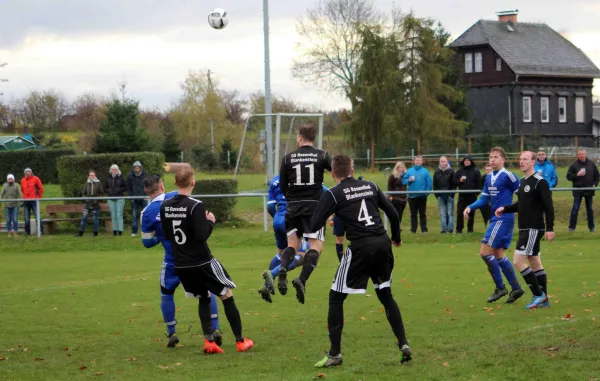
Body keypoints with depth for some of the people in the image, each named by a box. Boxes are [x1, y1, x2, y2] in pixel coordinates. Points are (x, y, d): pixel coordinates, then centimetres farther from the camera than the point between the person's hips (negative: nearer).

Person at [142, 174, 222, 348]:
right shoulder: (177, 197, -3)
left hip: (174, 259, -1)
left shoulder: (147, 213, -7)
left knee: (166, 293, 20)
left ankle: (172, 333, 18)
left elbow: (147, 243, 1)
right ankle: (215, 329, 7)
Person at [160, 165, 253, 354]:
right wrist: (210, 222, -4)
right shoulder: (195, 206, -19)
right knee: (227, 296, 9)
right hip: (201, 262, -6)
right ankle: (240, 341, 12)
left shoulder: (165, 206, 1)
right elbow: (202, 236, -21)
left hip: (180, 265, 6)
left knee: (204, 298, 20)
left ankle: (209, 341, 5)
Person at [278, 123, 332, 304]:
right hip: (314, 206, -2)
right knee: (316, 245, -1)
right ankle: (302, 280, -22)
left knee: (292, 243, 15)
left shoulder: (288, 158, 4)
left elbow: (282, 187, 8)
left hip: (293, 208, 3)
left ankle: (283, 269, -15)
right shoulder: (322, 155, 0)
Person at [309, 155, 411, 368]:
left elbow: (314, 226, -5)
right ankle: (403, 345, 15)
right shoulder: (370, 186, 13)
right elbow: (393, 213, 15)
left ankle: (335, 354, 5)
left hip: (361, 247, -5)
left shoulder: (333, 194, -1)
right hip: (383, 243, 5)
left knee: (336, 298, 8)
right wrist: (396, 238, 32)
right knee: (386, 295, 22)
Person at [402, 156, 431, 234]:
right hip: (412, 196, 2)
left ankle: (424, 229, 4)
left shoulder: (425, 171, -1)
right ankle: (413, 229, 13)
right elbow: (403, 180, 7)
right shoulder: (409, 171, 7)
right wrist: (408, 180, -13)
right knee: (413, 214, 8)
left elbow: (429, 183, -4)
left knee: (422, 213, 2)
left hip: (422, 196, -2)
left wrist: (427, 192, -13)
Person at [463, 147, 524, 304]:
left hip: (503, 219, -9)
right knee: (498, 255, 10)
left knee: (485, 252, -10)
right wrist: (470, 207, 0)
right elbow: (484, 199, 15)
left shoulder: (508, 176, -12)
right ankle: (516, 288, 16)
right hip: (496, 219, 9)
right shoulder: (489, 178, 13)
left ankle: (500, 288, -1)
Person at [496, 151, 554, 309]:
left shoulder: (540, 182, -14)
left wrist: (550, 228, -20)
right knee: (535, 263, 10)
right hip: (525, 229, 9)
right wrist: (505, 209, 8)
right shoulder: (522, 182, 13)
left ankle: (538, 295, -5)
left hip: (534, 229, -9)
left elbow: (548, 206, -17)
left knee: (518, 261, -12)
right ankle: (543, 300, 14)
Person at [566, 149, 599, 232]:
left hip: (589, 190, 3)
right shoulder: (574, 165, -4)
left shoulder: (591, 164, 4)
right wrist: (577, 175, -18)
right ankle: (571, 227, 2)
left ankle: (592, 227, 19)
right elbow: (568, 176, -4)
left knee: (590, 209, 11)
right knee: (575, 209, -3)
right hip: (578, 191, -3)